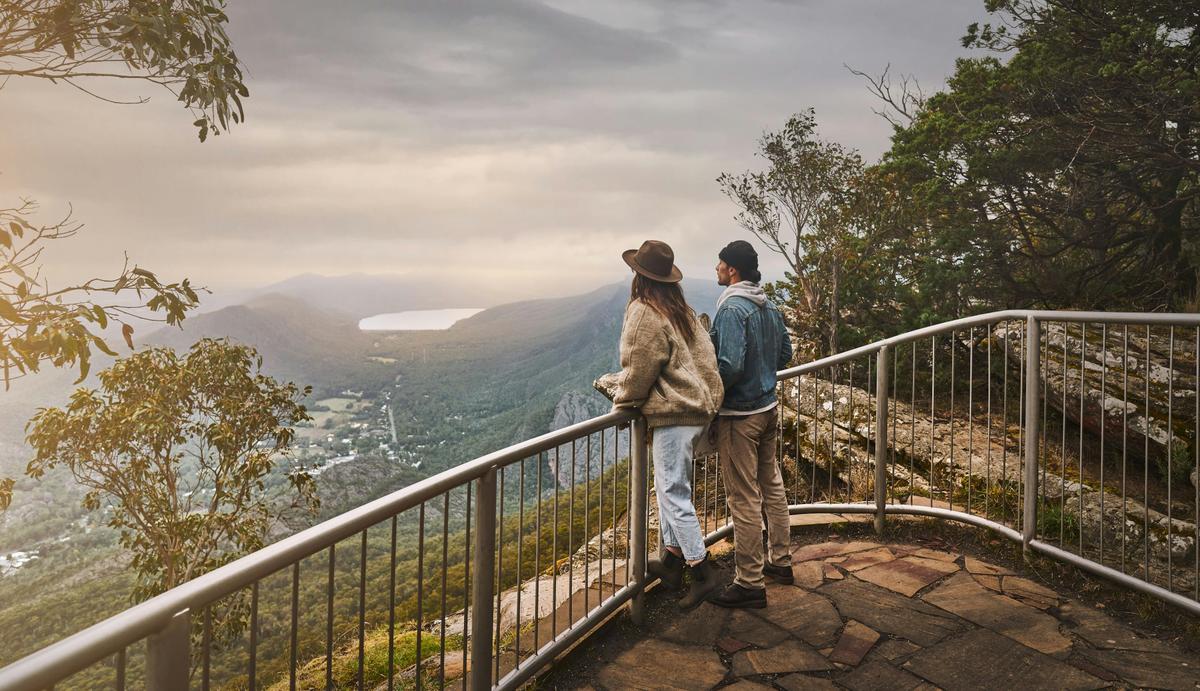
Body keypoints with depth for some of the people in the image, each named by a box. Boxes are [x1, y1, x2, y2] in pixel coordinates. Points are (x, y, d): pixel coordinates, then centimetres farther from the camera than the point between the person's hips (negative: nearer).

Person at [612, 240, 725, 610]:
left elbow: (639, 370, -13)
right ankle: (671, 560, 27)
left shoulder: (644, 312, -13)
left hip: (672, 414, -9)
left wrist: (622, 400, 5)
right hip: (696, 407, 9)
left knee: (674, 492, -3)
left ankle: (702, 572, 2)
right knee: (669, 486, 18)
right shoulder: (681, 310, 12)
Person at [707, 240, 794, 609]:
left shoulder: (731, 309, -21)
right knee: (772, 486, 20)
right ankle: (780, 561, 35)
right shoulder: (769, 306, 7)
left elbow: (730, 366, -28)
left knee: (744, 499, -1)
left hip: (740, 415, -9)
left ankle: (749, 583, 9)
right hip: (769, 408, 9)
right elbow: (785, 352, 16)